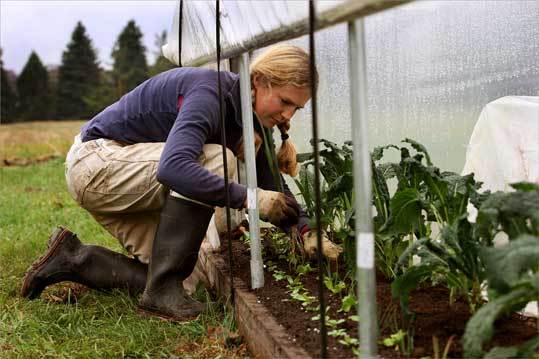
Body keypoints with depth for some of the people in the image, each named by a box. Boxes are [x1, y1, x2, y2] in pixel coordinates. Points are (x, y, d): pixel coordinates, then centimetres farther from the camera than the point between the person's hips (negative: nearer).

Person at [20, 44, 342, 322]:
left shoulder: (250, 116, -1)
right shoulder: (210, 93, -28)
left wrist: (307, 231, -13)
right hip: (96, 158, -9)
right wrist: (247, 197, -42)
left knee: (179, 268, 3)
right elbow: (173, 169, -44)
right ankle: (162, 289, -20)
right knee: (214, 161, -27)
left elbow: (271, 186, 1)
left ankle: (72, 258, 14)